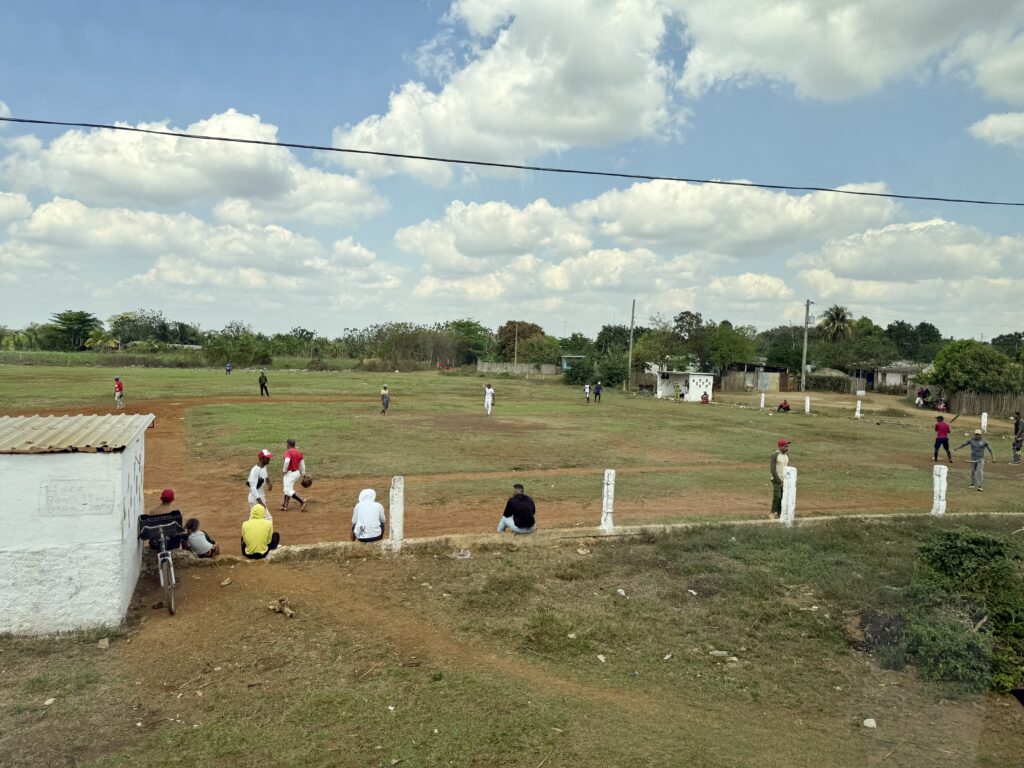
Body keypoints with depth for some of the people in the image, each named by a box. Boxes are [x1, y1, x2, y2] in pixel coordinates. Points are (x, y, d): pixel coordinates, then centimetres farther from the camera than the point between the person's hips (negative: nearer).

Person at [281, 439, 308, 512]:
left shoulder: (288, 452, -14)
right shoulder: (299, 452, 8)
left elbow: (287, 461, -31)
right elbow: (302, 464, 12)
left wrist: (284, 471, -18)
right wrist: (303, 474, 20)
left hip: (289, 473, -8)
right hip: (297, 473, 8)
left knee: (288, 490, -6)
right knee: (288, 488, 21)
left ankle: (302, 501, -20)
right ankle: (285, 506, 25)